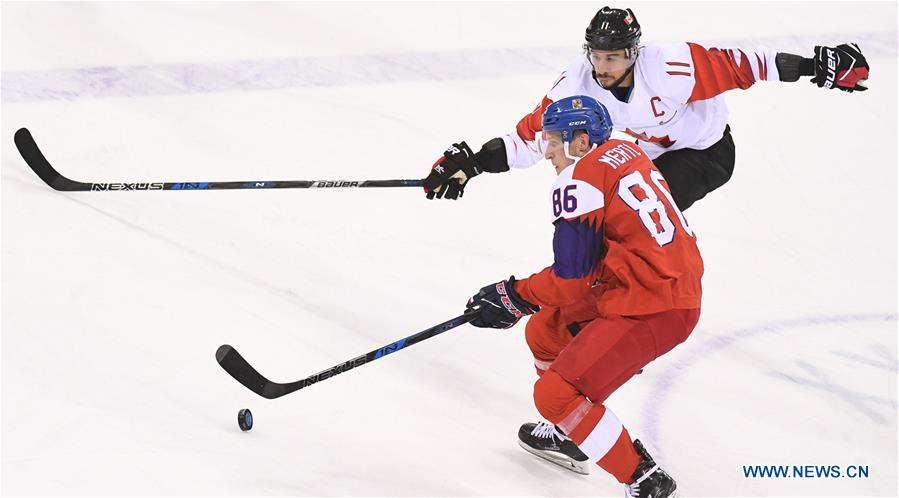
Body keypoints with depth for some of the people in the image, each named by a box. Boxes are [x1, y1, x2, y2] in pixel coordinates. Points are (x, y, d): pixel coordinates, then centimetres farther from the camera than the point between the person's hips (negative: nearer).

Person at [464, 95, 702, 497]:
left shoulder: (579, 181, -14)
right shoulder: (625, 153, 13)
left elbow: (572, 278, -15)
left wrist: (515, 296, -1)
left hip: (651, 310, -10)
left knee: (556, 393, -10)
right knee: (544, 330, 24)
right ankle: (568, 436, 39)